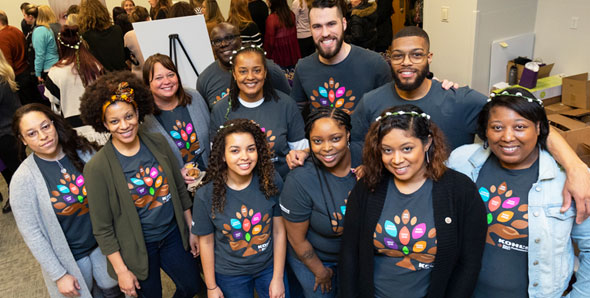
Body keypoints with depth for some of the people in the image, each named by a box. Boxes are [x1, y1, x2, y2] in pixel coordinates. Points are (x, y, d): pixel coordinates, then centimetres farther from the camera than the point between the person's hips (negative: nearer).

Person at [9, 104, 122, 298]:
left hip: (101, 242, 3)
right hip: (69, 256, -3)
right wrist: (59, 275, -10)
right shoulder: (23, 179, -18)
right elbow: (32, 233, -13)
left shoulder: (85, 152, -11)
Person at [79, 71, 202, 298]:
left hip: (173, 233, 4)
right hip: (137, 246, -4)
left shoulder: (158, 143, -7)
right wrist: (121, 270, -10)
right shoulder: (97, 168, -18)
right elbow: (102, 228, -12)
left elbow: (180, 189, 4)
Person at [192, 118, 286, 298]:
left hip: (269, 267, 1)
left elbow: (279, 230, -10)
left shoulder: (272, 182, -17)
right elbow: (206, 241, -8)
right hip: (230, 276, -1)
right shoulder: (206, 195, -19)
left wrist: (278, 278, -5)